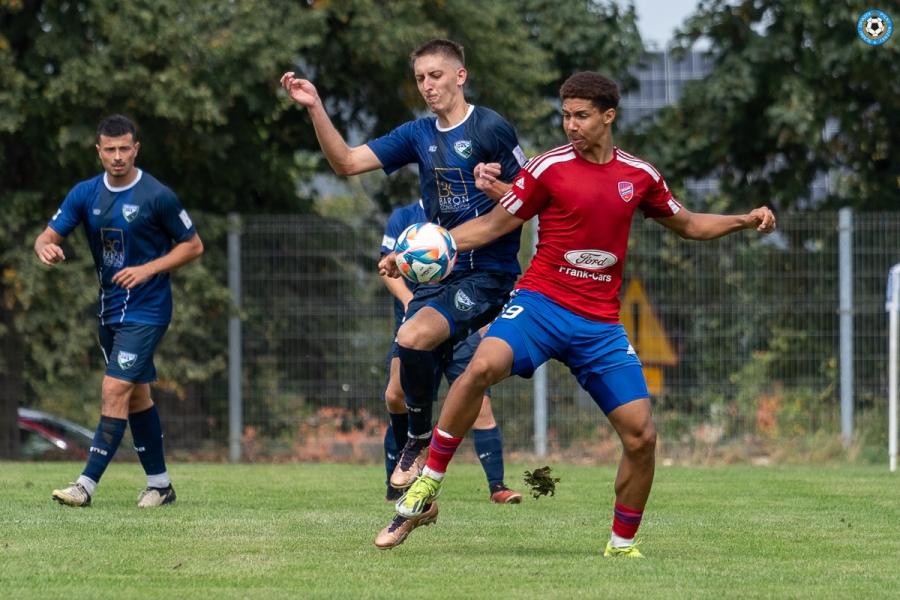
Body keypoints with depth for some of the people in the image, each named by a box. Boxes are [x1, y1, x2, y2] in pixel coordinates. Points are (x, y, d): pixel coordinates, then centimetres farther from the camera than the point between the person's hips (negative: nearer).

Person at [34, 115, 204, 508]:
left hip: (146, 310, -7)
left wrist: (149, 269, -17)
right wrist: (45, 249, -25)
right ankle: (159, 483, 24)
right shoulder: (85, 194, 2)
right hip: (110, 309, 7)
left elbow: (193, 245, -4)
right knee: (137, 396, 14)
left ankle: (87, 485, -18)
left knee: (115, 391, -15)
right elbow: (49, 236, 0)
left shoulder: (157, 196, -12)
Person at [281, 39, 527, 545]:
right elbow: (348, 162, 9)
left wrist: (498, 188, -25)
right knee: (402, 391, 0)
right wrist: (316, 110, -2)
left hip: (488, 273, -7)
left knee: (413, 338, -30)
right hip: (439, 274, 7)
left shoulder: (491, 129, -7)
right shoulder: (418, 135, 11)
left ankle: (422, 441, -7)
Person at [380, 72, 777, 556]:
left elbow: (688, 225, 24)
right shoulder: (549, 168, -1)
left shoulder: (640, 176, 8)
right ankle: (429, 479, -16)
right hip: (541, 303, -3)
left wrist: (745, 221, 10)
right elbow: (493, 226, 4)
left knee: (641, 436, -5)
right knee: (483, 367, -32)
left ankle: (622, 544, 15)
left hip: (600, 325, 3)